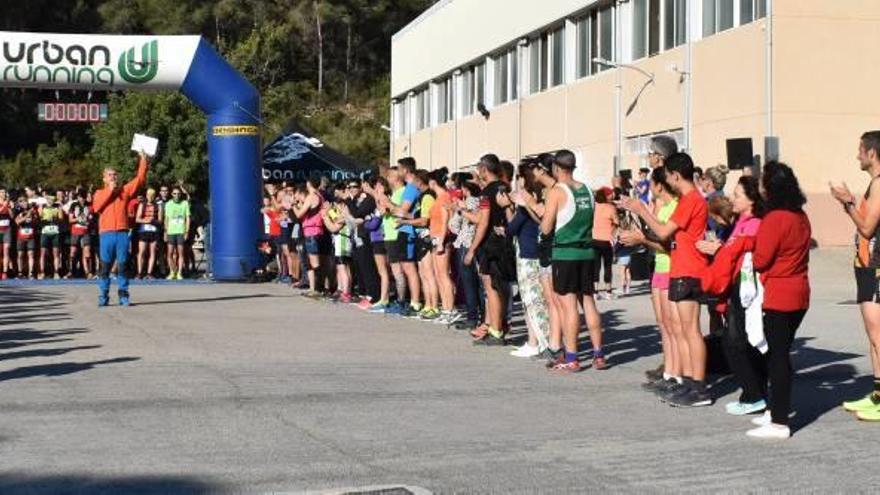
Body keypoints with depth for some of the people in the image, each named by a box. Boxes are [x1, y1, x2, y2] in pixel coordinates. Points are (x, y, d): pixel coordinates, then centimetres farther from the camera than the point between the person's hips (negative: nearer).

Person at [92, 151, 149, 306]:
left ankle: (123, 295, 6)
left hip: (122, 233, 1)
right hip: (106, 233, -1)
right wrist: (110, 191, -4)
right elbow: (96, 207, -4)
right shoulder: (100, 193, 13)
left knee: (122, 265, 1)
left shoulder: (125, 190, 15)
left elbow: (140, 179, 8)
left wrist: (143, 163, -1)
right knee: (105, 265, 0)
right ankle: (103, 296, 5)